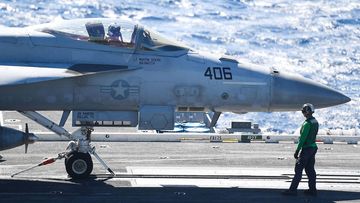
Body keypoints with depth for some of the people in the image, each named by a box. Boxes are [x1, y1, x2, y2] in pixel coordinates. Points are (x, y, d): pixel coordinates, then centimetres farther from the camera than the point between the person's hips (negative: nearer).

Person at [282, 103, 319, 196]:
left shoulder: (307, 123, -19)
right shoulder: (315, 122, 10)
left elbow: (302, 138, -20)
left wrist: (297, 151, -16)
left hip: (306, 149, -9)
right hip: (313, 147, 9)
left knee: (298, 169, -5)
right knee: (310, 169, 12)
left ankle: (293, 189, -4)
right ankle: (312, 189, 14)